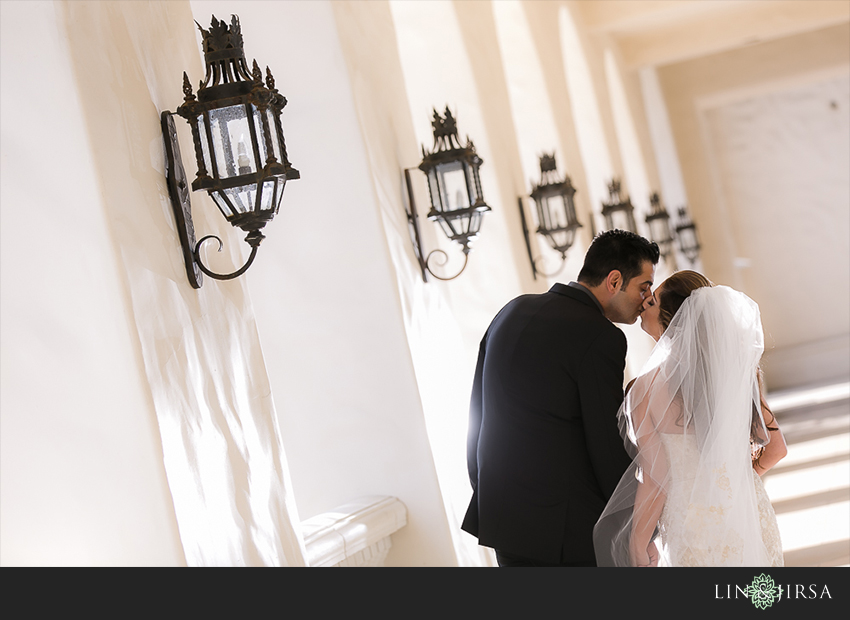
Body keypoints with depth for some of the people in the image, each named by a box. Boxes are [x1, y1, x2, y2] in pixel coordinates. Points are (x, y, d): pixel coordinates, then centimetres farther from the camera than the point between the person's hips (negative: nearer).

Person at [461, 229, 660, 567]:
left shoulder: (513, 311, 9)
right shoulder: (601, 337, -15)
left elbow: (477, 412, 14)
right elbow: (607, 446, -15)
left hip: (502, 516, 8)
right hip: (566, 528, -8)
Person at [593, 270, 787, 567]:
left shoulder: (647, 389, -17)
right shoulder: (736, 370, -2)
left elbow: (656, 480, -15)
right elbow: (775, 448, 4)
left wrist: (639, 544, -2)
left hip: (698, 537, -5)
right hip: (754, 523, 5)